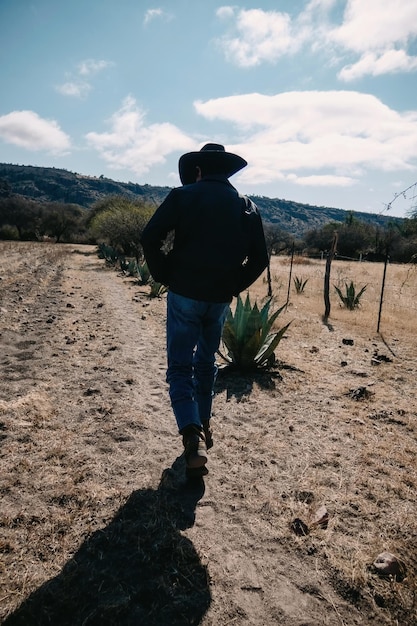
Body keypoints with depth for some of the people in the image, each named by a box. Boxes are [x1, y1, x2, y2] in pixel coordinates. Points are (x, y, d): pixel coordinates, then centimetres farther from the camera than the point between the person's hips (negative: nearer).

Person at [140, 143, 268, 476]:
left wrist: (164, 276, 0)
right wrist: (234, 287, 10)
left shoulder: (183, 195, -1)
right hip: (219, 299, 4)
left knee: (180, 367, 3)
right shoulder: (246, 206, 8)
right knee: (207, 362, 21)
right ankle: (203, 426, 32)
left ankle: (193, 437, -12)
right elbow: (259, 258, 4)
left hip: (184, 294, -3)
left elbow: (150, 237, -11)